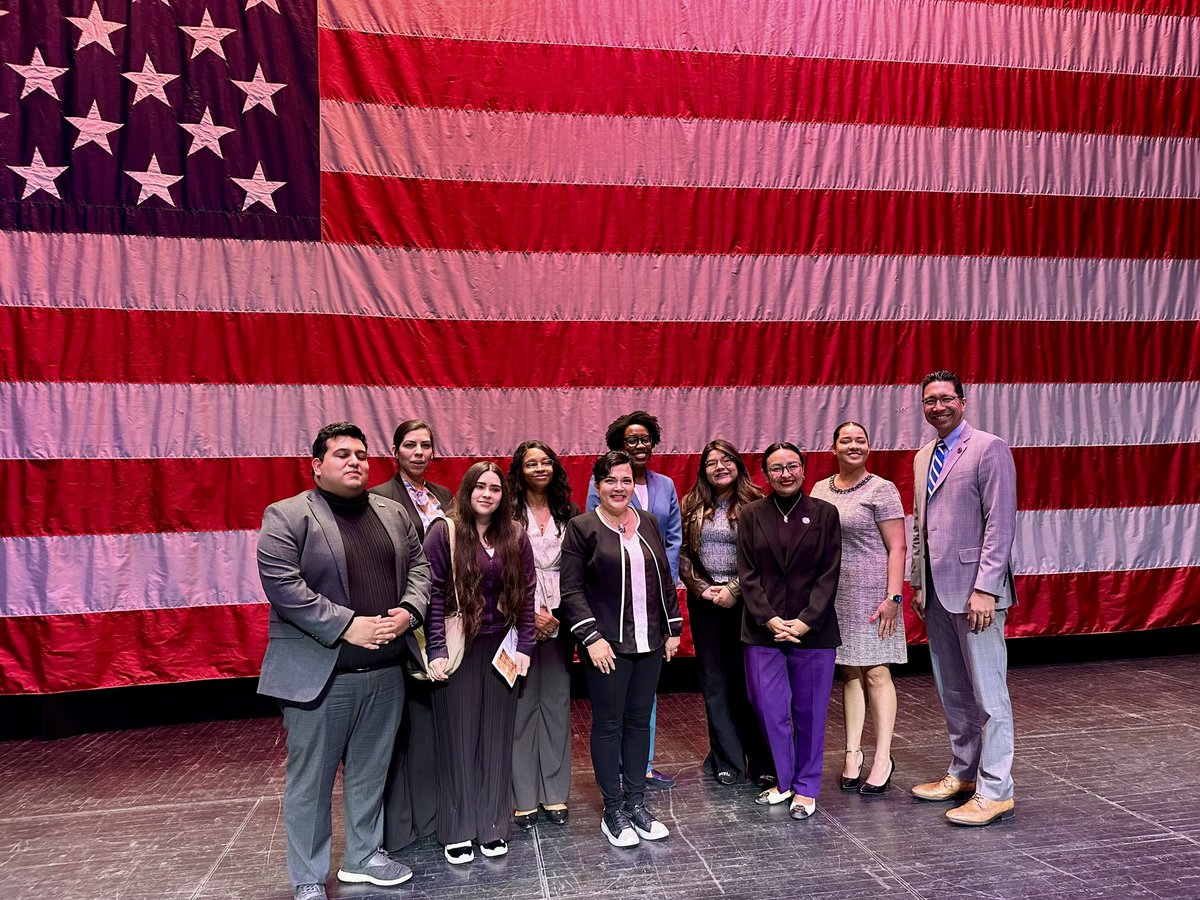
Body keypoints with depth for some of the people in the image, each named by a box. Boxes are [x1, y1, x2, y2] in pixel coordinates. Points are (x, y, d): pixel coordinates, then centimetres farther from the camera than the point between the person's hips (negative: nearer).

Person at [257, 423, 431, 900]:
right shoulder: (287, 516, -8)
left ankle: (364, 856, 35)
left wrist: (408, 611, -8)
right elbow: (283, 585, -17)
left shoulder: (393, 513, 10)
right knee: (310, 782, 8)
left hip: (385, 670, 5)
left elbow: (419, 567, 11)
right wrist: (347, 626, -20)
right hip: (318, 674, -5)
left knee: (370, 773, 17)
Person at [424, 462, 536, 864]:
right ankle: (458, 830, 19)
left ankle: (493, 826, 23)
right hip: (457, 648, -3)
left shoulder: (515, 536, 4)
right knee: (458, 737, 6)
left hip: (501, 650, 3)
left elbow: (526, 593, 6)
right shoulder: (444, 532, -6)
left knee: (497, 736, 10)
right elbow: (433, 593, -9)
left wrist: (524, 646, 0)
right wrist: (436, 650, -13)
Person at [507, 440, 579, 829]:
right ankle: (524, 797, 11)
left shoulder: (568, 514, 10)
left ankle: (555, 793, 17)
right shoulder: (508, 514, -1)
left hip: (560, 619, 3)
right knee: (522, 704, 1)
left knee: (557, 703, 7)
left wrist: (559, 614, -4)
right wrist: (530, 613, -11)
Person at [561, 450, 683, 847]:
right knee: (608, 724, 4)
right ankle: (613, 811, 17)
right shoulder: (582, 528, -6)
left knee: (639, 720, 12)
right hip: (607, 644, -5)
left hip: (649, 642, 5)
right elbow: (571, 589, -9)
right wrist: (591, 637, -15)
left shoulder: (648, 524, 10)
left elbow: (665, 580, 14)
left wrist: (673, 628, 11)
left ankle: (636, 804, 24)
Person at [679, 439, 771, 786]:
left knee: (748, 678, 1)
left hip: (744, 599, -3)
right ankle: (727, 761, 17)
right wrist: (702, 588, -5)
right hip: (704, 601, 3)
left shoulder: (754, 503, -3)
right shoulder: (692, 505, 7)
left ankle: (760, 762, 13)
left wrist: (734, 589, -13)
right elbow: (681, 552, 5)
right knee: (714, 681, 7)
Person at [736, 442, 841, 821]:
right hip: (763, 630, 1)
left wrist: (805, 622, -11)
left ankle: (805, 788, 24)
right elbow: (747, 574, 1)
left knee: (809, 712, 8)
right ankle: (783, 780, 25)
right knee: (769, 709, 4)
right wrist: (769, 619, -10)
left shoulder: (825, 513, 2)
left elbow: (829, 574, -2)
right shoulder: (752, 514, 4)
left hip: (813, 630, -1)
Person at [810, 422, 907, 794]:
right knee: (849, 672, 10)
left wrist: (893, 597, -15)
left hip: (871, 592, -5)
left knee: (876, 672, 0)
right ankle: (853, 753, 18)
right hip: (833, 594, 5)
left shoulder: (881, 490, -4)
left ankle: (883, 759, 9)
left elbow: (897, 547, -8)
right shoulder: (820, 489, 11)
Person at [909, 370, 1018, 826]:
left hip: (974, 589, -7)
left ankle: (995, 791, 10)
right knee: (952, 691, 15)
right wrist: (917, 582, 15)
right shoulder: (923, 457, 15)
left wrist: (985, 588, -18)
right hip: (936, 591, 7)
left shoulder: (989, 448, -7)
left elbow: (1001, 523, -13)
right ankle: (962, 773, 28)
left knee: (987, 693, 0)